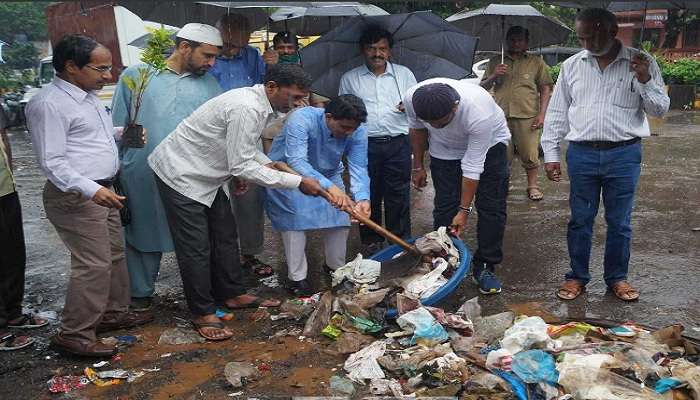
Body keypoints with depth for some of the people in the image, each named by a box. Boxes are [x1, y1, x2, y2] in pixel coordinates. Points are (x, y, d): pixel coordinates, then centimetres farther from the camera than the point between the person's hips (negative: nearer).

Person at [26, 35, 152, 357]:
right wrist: (91, 189, -32)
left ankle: (113, 313, 34)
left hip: (102, 190, 10)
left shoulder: (87, 95, 11)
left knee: (114, 254, 18)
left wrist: (119, 133, 10)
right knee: (93, 264, -8)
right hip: (75, 197, -10)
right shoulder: (49, 104, -18)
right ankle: (74, 335, 4)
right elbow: (51, 162, -22)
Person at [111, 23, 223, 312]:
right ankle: (141, 293, 33)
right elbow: (117, 127, 4)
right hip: (142, 178, -1)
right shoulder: (136, 76, 0)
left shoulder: (210, 85, 6)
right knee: (144, 235, 14)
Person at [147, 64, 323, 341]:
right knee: (196, 246, -4)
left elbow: (246, 147, 18)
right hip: (180, 174, -10)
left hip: (205, 175, 10)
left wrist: (266, 163, -2)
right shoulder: (247, 109, -30)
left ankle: (232, 294, 28)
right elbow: (241, 167, -28)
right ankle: (203, 313, 9)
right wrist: (297, 182, -25)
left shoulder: (257, 102, 1)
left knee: (225, 235, 14)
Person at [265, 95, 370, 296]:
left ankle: (336, 266, 22)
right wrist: (329, 187, -59)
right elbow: (296, 162, -47)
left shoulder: (357, 132, -22)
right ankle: (297, 277, -2)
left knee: (340, 217, 0)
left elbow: (358, 168, -25)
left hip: (328, 174, 5)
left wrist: (362, 198, -45)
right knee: (295, 219, -15)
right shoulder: (302, 119, -37)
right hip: (288, 172, -4)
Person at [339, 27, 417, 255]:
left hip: (398, 144, 0)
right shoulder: (350, 79, 11)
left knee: (399, 194, 3)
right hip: (365, 144, 0)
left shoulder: (404, 74, 13)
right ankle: (371, 241, 19)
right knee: (368, 195, 6)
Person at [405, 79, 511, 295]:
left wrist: (464, 210, -25)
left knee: (492, 208, -5)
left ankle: (485, 268, 8)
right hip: (444, 149, 3)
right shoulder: (411, 99, -30)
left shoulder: (479, 113, -41)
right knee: (444, 208, -2)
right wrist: (418, 166, 3)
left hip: (488, 144, -2)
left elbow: (472, 166, -32)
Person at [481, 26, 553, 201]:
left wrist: (541, 114, -2)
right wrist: (493, 76, -6)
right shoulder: (496, 62, 15)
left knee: (530, 154, 1)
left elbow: (545, 89, 8)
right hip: (501, 116, 1)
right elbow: (483, 87, 15)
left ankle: (532, 185, 17)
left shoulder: (536, 62, 10)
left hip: (527, 116, -1)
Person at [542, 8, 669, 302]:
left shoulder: (641, 63, 0)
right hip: (582, 154, 1)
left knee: (619, 222, 9)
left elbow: (660, 109, 1)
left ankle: (617, 278, 25)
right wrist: (551, 153, 3)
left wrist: (644, 81, -16)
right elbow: (557, 113, 7)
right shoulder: (571, 66, 4)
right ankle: (577, 276, 23)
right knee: (580, 220, 8)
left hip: (624, 155, -1)